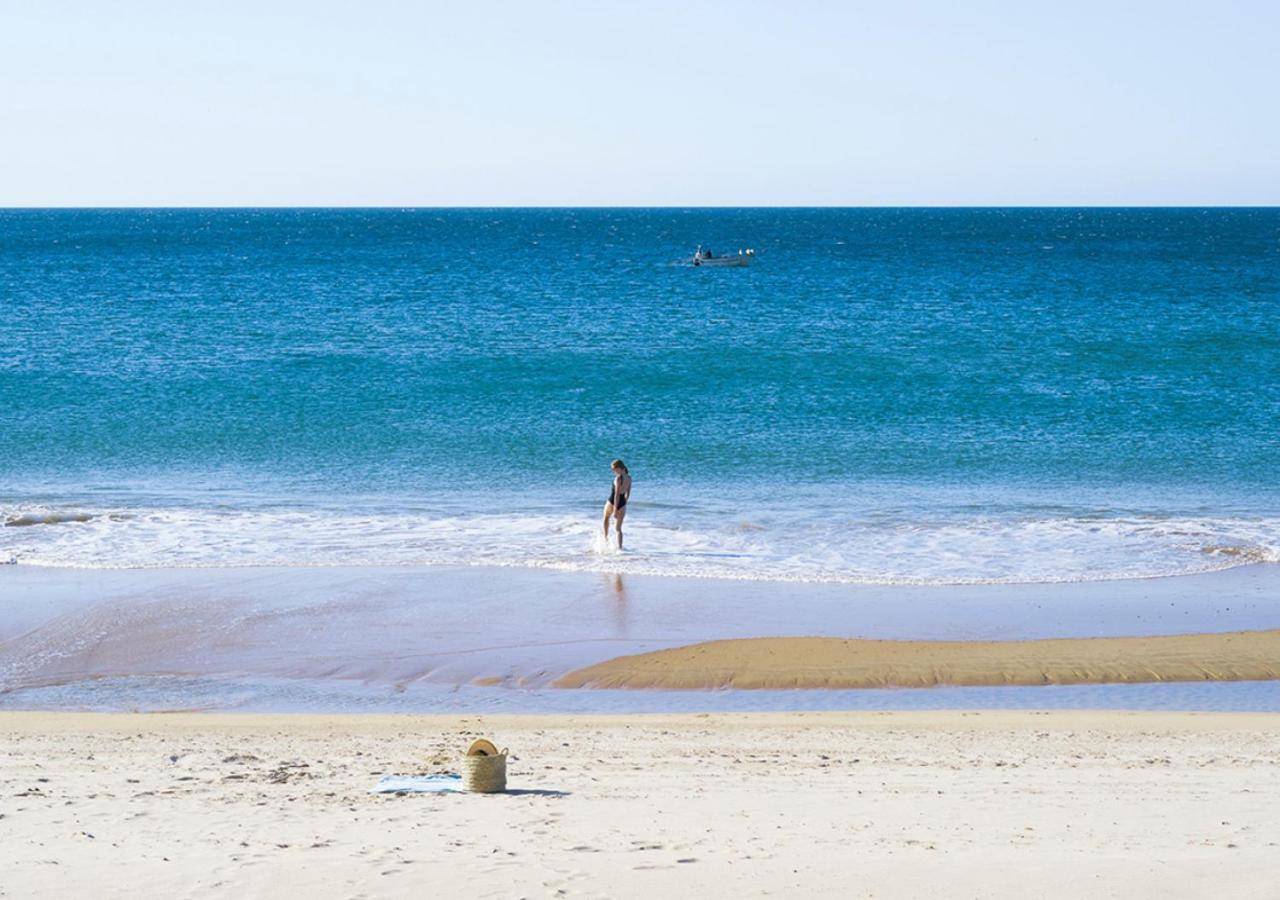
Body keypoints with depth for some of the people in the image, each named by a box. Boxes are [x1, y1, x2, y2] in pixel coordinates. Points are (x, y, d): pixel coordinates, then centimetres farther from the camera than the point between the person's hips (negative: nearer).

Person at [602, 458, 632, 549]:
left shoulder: (618, 478, -20)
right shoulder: (629, 478, 2)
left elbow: (617, 495, -22)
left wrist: (615, 510, -21)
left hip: (612, 502, -5)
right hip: (623, 504, 5)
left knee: (606, 517, 30)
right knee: (619, 529, 11)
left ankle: (606, 538, 30)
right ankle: (620, 547, 2)